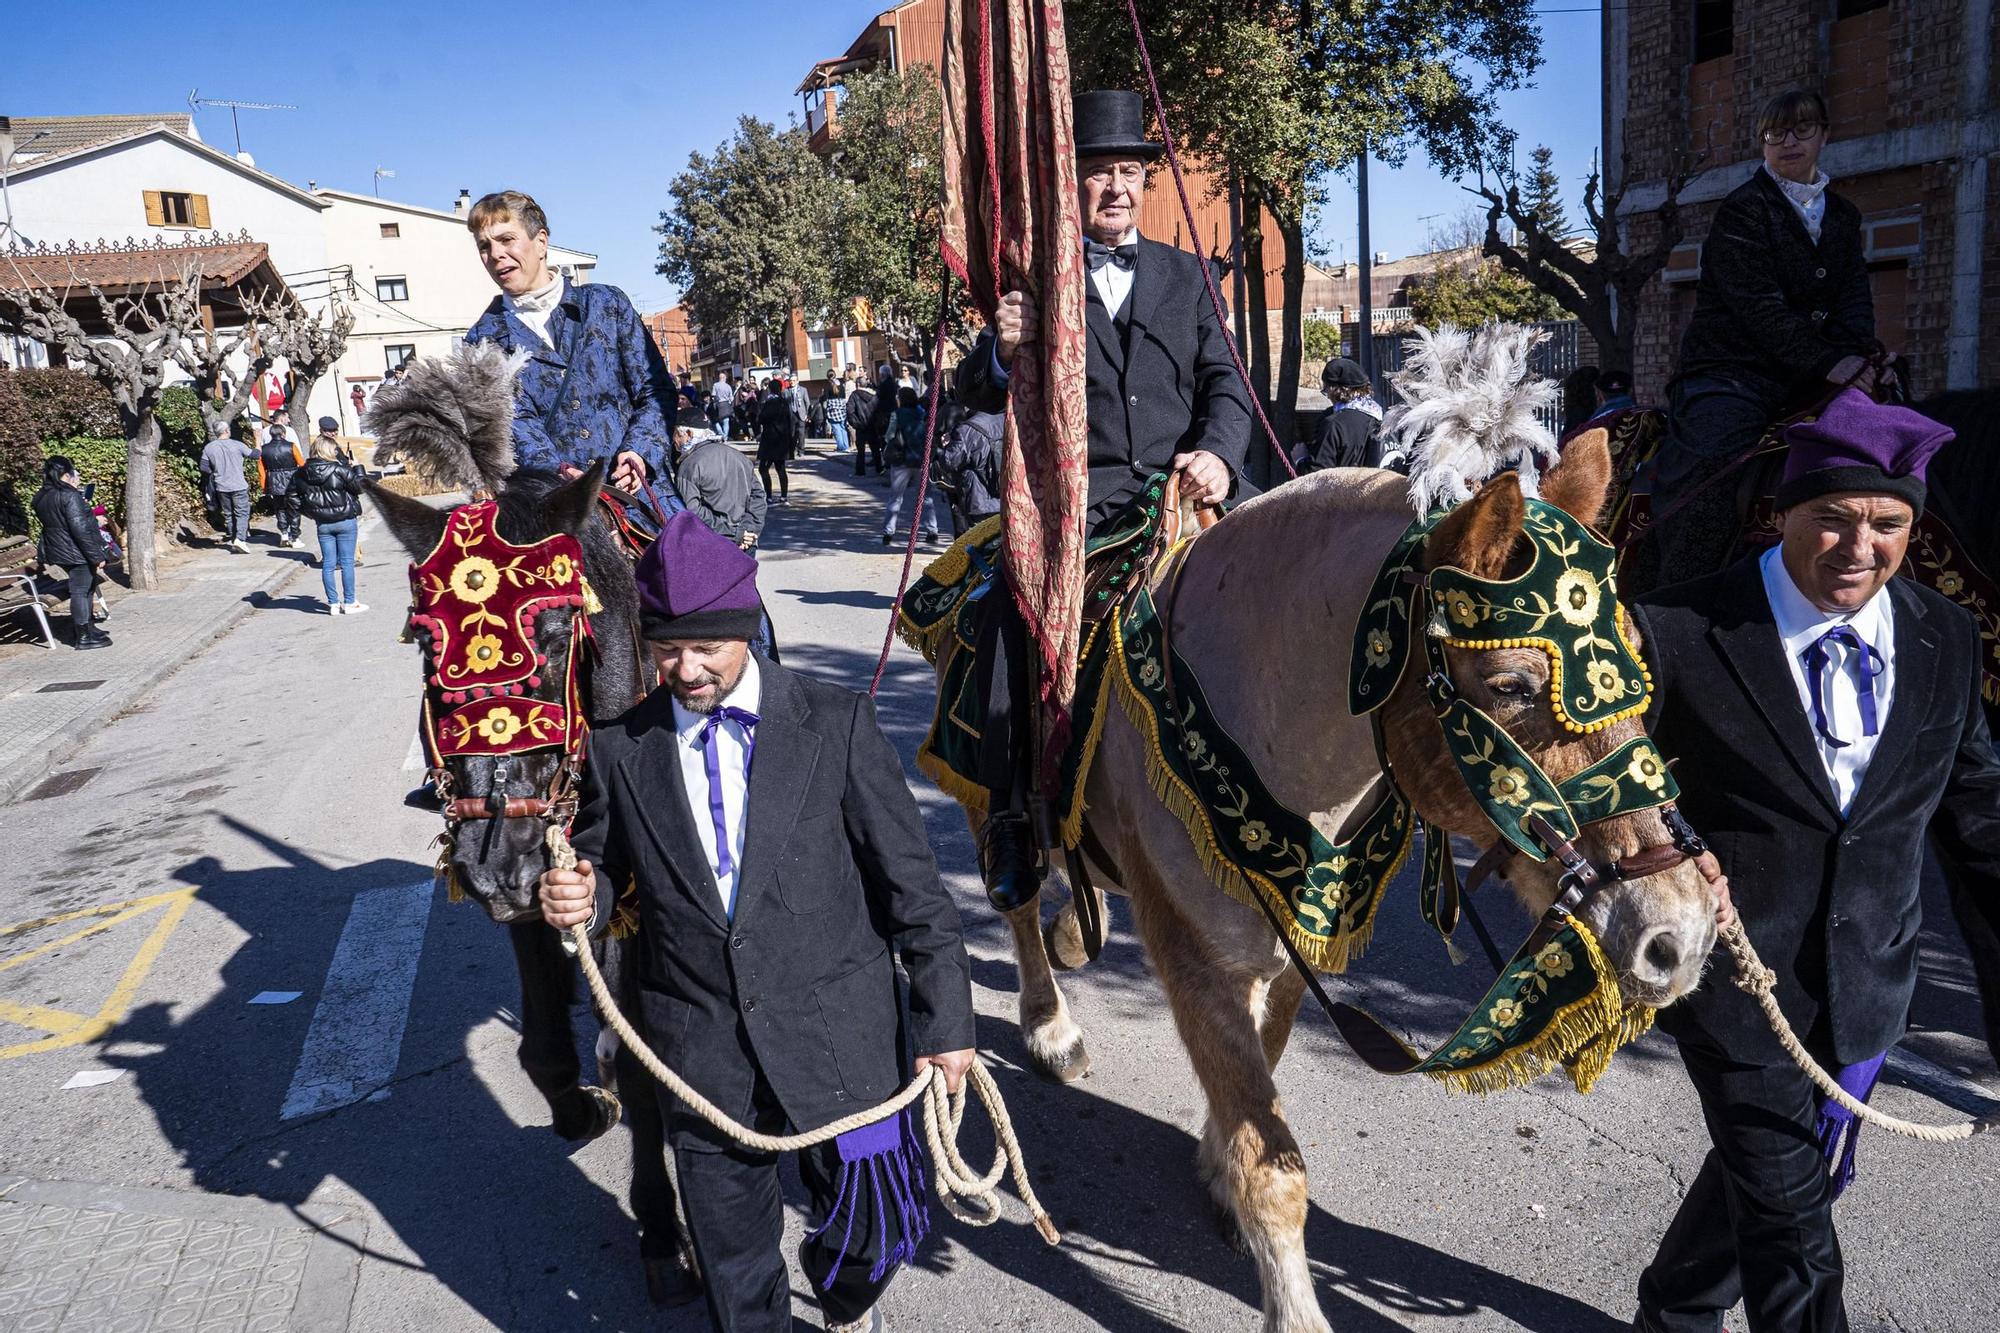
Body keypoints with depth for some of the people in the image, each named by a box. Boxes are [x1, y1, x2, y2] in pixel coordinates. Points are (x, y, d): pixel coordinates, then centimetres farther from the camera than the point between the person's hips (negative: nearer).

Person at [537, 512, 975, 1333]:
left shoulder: (836, 724, -6)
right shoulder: (621, 749, -1)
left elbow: (909, 880, -4)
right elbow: (603, 865, 13)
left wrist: (946, 1017, -4)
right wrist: (578, 897, -11)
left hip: (838, 1041, -1)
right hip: (703, 1057, 2)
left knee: (868, 1236, 10)